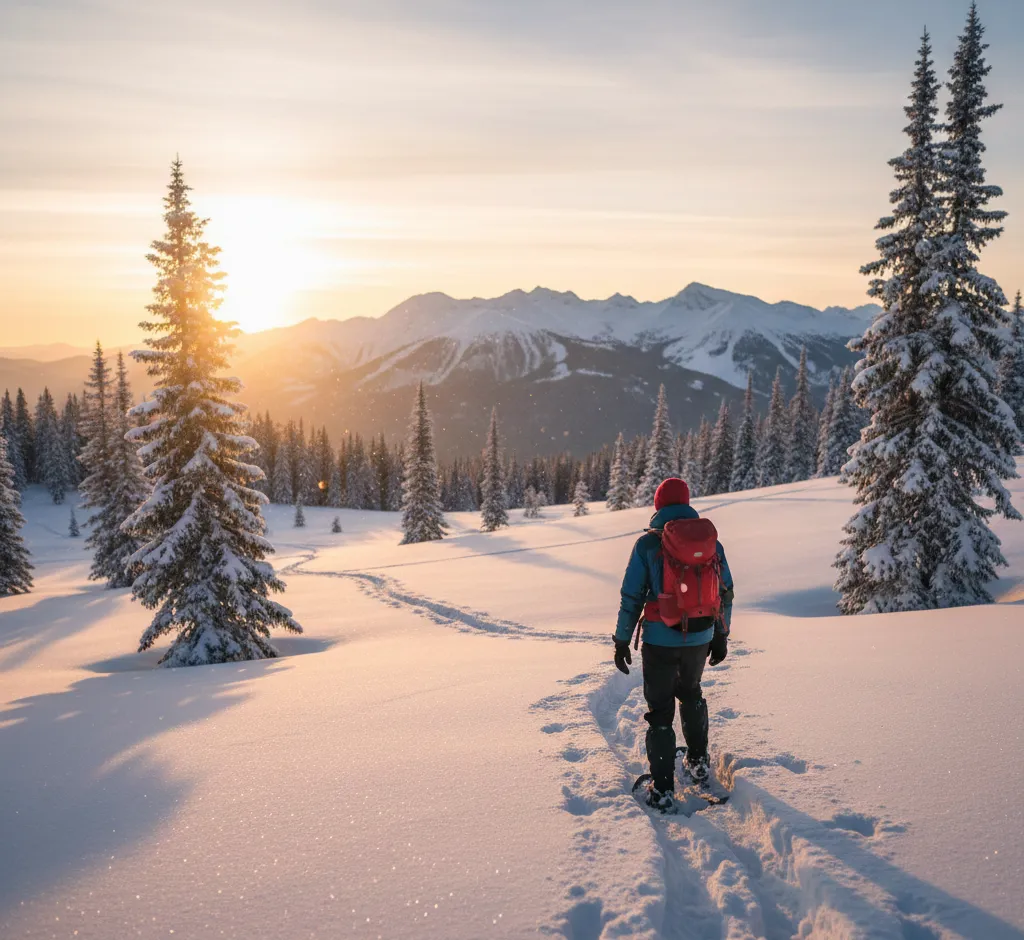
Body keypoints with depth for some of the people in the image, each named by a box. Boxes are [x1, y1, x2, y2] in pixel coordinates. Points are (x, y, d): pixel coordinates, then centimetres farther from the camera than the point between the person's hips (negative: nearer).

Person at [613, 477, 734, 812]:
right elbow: (725, 594, 7)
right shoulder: (711, 541, 2)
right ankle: (698, 762, 38)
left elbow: (631, 597, -6)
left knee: (660, 710, 9)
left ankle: (662, 789, 12)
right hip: (700, 639, 3)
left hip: (660, 640, -3)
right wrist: (721, 637, 18)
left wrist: (622, 641, 3)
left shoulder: (648, 543, -7)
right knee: (691, 693, 29)